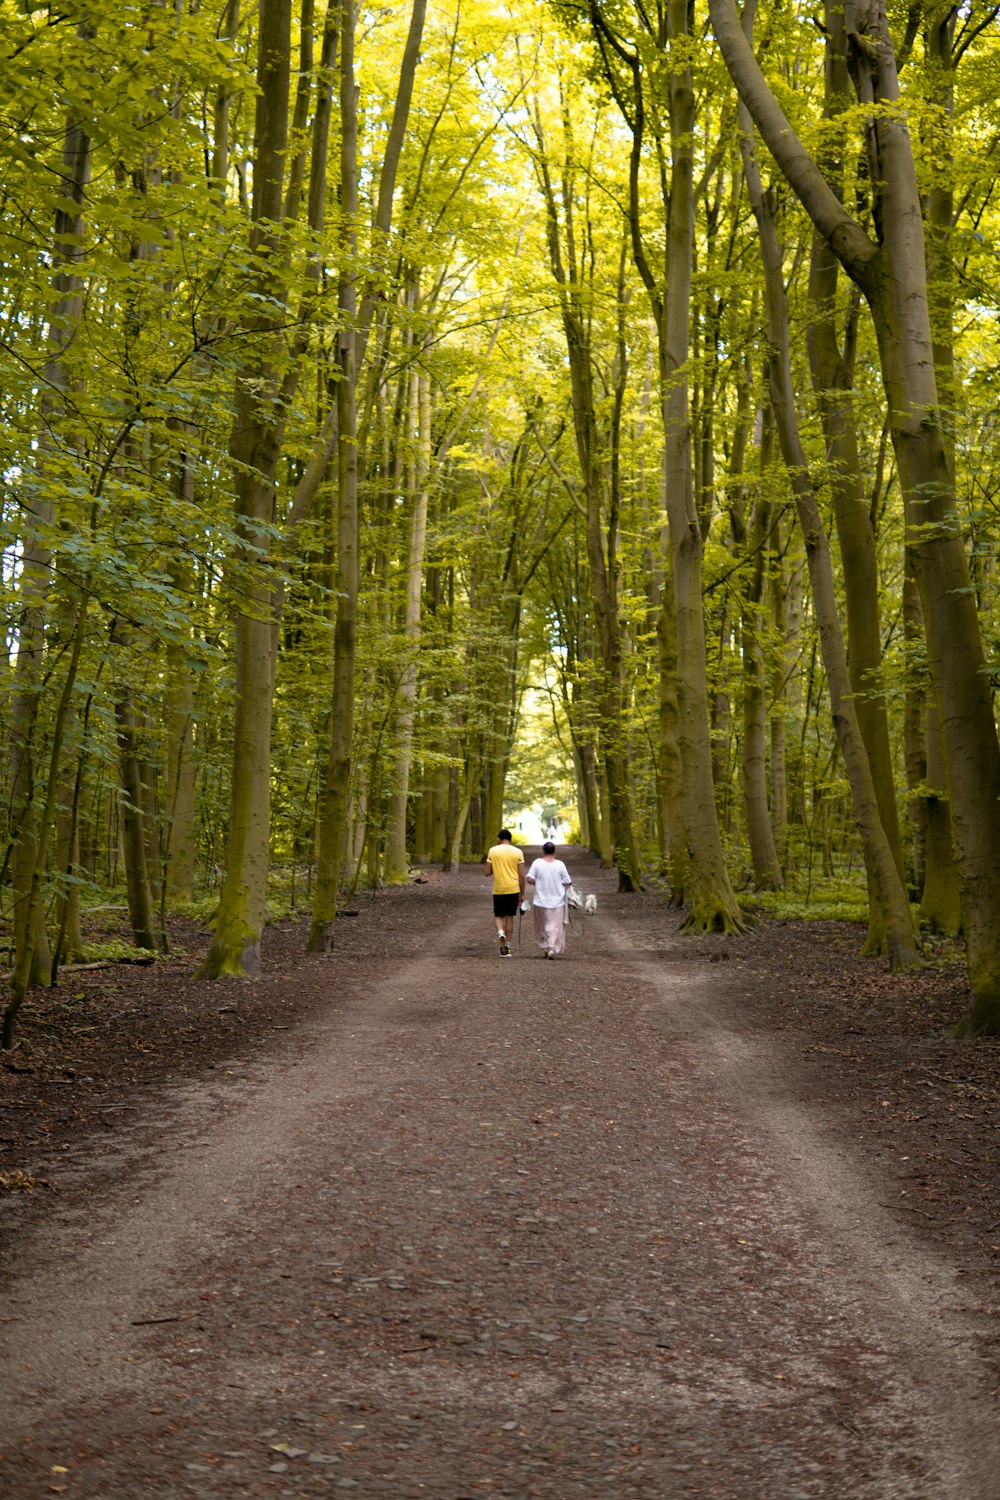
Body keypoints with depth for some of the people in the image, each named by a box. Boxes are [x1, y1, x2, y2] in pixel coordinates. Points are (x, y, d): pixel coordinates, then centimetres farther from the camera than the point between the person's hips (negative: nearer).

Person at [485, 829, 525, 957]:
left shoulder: (493, 851, -1)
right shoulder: (518, 852, 0)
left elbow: (487, 872, -2)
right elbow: (521, 875, -2)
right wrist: (522, 894, 6)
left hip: (498, 890, -1)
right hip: (513, 889, 1)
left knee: (499, 916, 11)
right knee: (509, 917, 10)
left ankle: (501, 933, -20)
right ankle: (507, 947, 12)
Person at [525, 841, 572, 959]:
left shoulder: (537, 863, -6)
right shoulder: (560, 864, -7)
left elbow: (529, 879, -10)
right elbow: (567, 883, -4)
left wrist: (539, 883, 8)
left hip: (540, 902, 1)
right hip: (557, 902, -1)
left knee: (542, 927, 16)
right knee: (555, 927, 2)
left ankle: (545, 948, 18)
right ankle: (552, 948, -13)